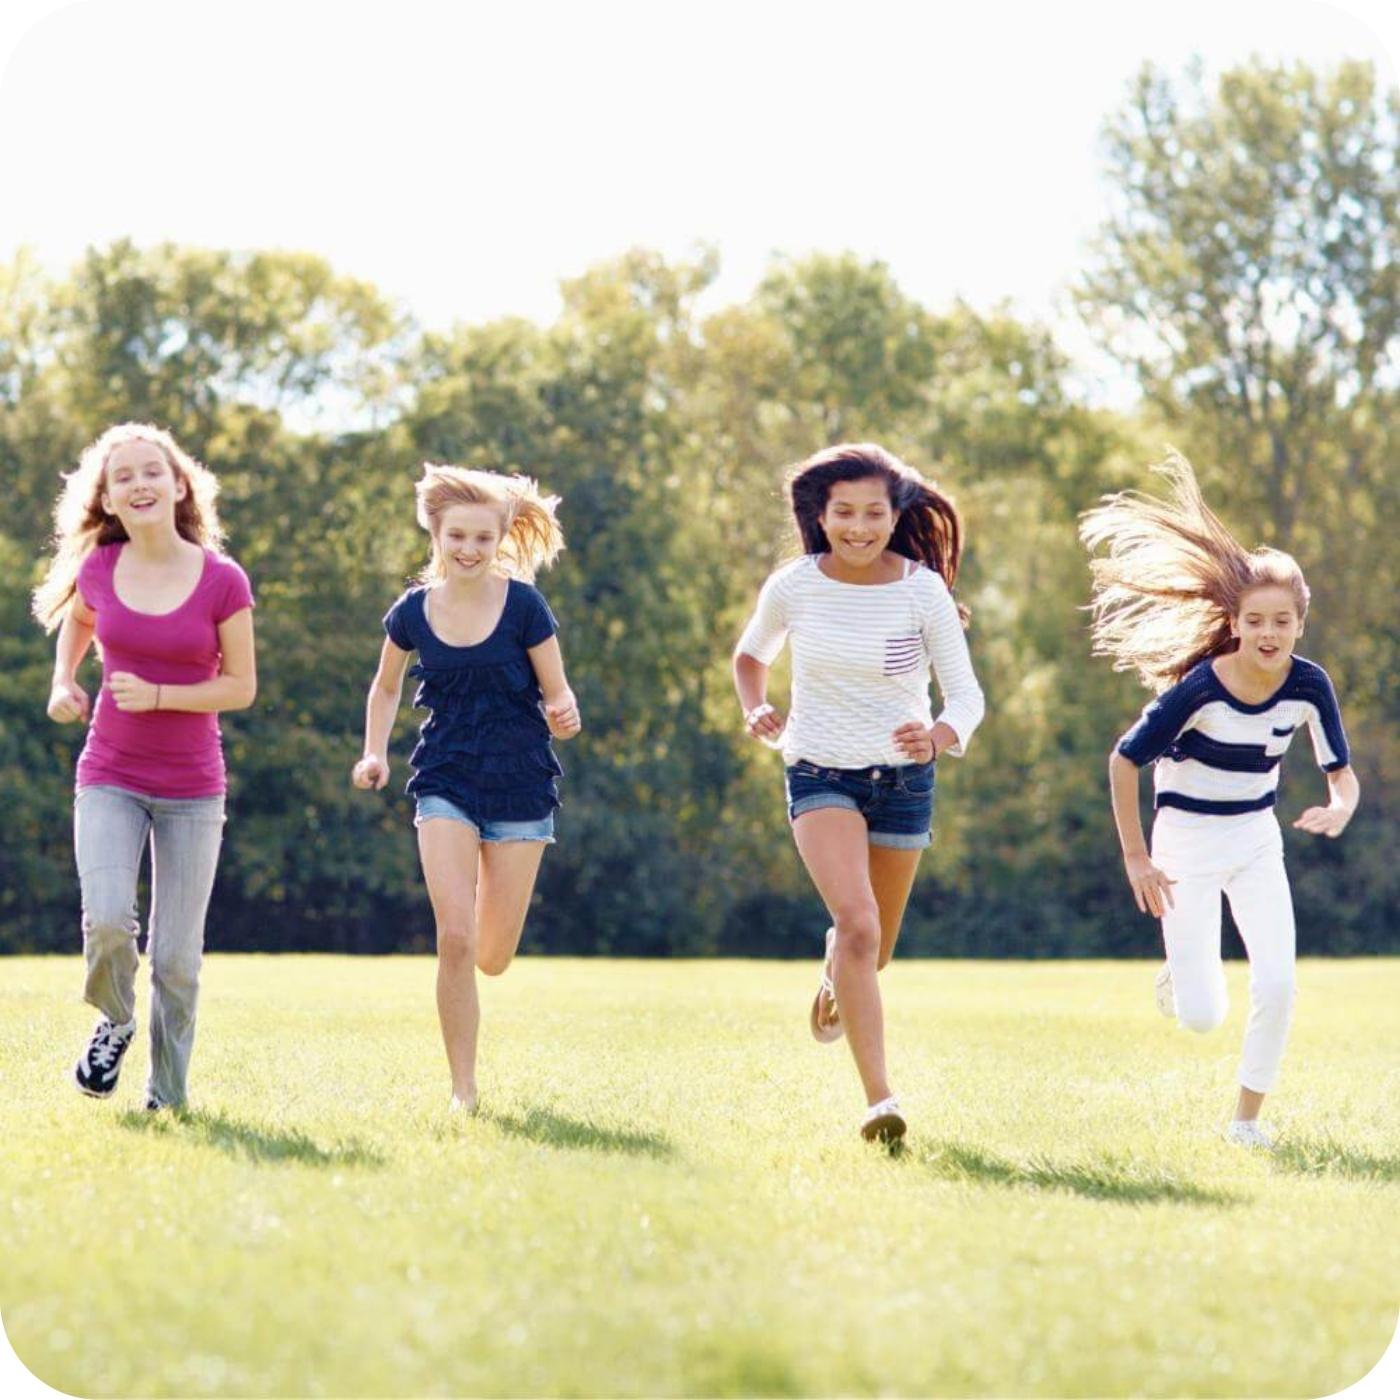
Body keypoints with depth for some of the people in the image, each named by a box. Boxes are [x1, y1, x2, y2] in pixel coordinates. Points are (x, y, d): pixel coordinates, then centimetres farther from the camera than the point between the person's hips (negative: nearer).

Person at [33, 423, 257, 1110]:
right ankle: (115, 1023, 12)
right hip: (110, 777, 1)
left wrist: (155, 696, -17)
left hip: (191, 787, -1)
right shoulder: (97, 569, -3)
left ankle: (167, 1097, 19)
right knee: (106, 922, -20)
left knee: (176, 956, 1)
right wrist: (64, 681, 5)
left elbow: (240, 687, -5)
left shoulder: (222, 580, -10)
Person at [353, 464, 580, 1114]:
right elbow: (386, 687, 16)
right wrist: (375, 753, 1)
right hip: (446, 784, 1)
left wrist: (564, 716, -27)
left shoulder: (523, 605, -9)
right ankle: (463, 1089, -3)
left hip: (519, 787, -1)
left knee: (493, 957, 5)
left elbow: (558, 695, -4)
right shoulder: (413, 612, -2)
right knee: (454, 939, -14)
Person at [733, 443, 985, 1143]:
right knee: (857, 922, -24)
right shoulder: (792, 587, -8)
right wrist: (755, 709, -8)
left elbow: (966, 695, -10)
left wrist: (938, 738, -32)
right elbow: (750, 655, 12)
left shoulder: (924, 592, -12)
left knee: (874, 950, 15)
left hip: (902, 777, 2)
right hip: (820, 773, -1)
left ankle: (836, 968, 55)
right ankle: (879, 1099, -26)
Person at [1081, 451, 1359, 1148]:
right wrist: (1136, 859, -14)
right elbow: (1124, 761, -14)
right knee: (1202, 1019, -7)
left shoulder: (1308, 686, -12)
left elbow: (1342, 771, -5)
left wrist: (1339, 808, -29)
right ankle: (1180, 975, 31)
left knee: (1277, 987, -13)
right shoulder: (1200, 688, -23)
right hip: (1187, 842, -3)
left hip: (1257, 841, 3)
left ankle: (1247, 1118, 9)